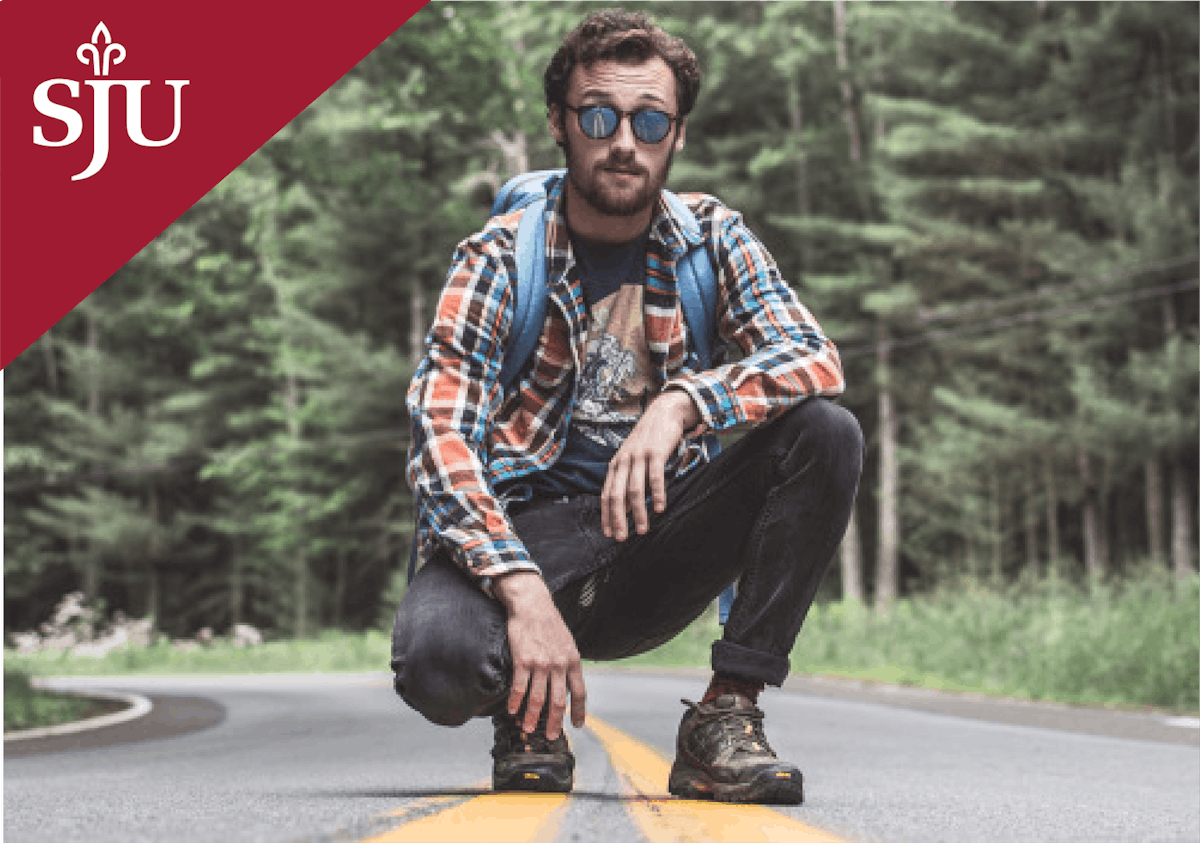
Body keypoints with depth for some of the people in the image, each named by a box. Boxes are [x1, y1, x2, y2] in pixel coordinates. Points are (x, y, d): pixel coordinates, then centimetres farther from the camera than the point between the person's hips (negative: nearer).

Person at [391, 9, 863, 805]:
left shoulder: (711, 239, 3)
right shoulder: (502, 257, -6)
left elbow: (817, 359, -12)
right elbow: (443, 441, -16)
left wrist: (680, 405, -31)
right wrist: (524, 592, -31)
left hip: (654, 540, 3)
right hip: (524, 530, -2)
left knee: (826, 433, -20)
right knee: (436, 659, -36)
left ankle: (726, 716, -17)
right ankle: (527, 709, 4)